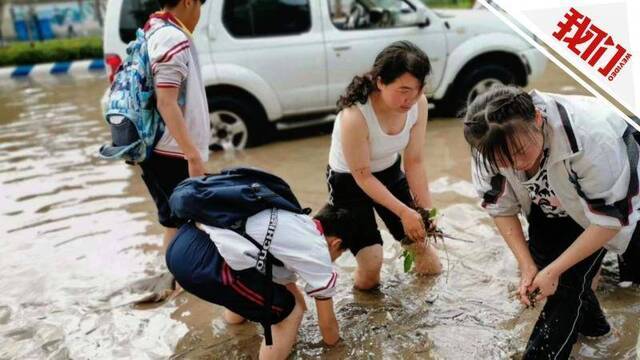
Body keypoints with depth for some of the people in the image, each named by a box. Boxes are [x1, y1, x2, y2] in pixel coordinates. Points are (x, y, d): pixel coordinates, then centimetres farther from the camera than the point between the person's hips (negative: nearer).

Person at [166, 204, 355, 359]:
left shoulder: (295, 224, 27)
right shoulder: (318, 252, 7)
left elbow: (287, 281, 43)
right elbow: (326, 323, 20)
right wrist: (333, 339, 41)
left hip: (181, 244, 9)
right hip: (201, 263, -9)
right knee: (288, 309, 8)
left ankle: (236, 311, 62)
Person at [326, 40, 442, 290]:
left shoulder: (418, 103, -22)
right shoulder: (355, 116, -37)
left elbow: (415, 161, -12)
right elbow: (362, 176, -25)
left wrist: (425, 209, -17)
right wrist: (404, 212, -27)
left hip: (390, 172, 4)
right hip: (348, 181, -4)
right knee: (371, 266, -10)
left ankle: (418, 246, 39)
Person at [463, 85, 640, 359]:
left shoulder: (592, 137, -43)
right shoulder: (492, 145, -30)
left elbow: (610, 218, -30)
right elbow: (501, 208, -13)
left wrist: (552, 271, -27)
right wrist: (527, 265, -20)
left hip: (608, 197, -4)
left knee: (568, 282, -13)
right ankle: (589, 320, 30)